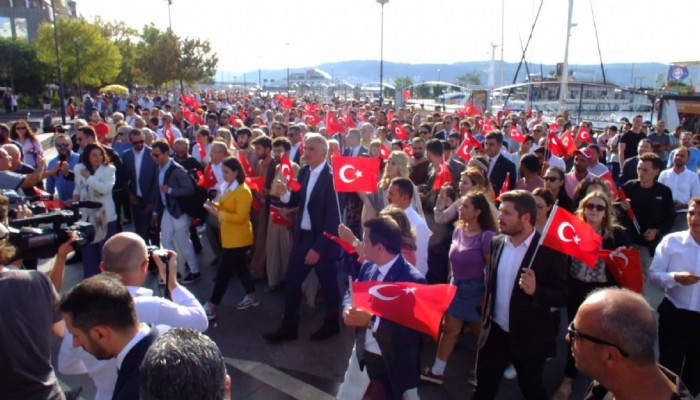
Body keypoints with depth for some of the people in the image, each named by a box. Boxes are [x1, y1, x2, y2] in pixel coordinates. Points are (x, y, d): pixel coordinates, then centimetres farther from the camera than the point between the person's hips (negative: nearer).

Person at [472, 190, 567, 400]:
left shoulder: (550, 250, -17)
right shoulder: (496, 242, 0)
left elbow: (562, 296, -15)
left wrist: (536, 290, -33)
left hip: (529, 338, -5)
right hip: (495, 332, 5)